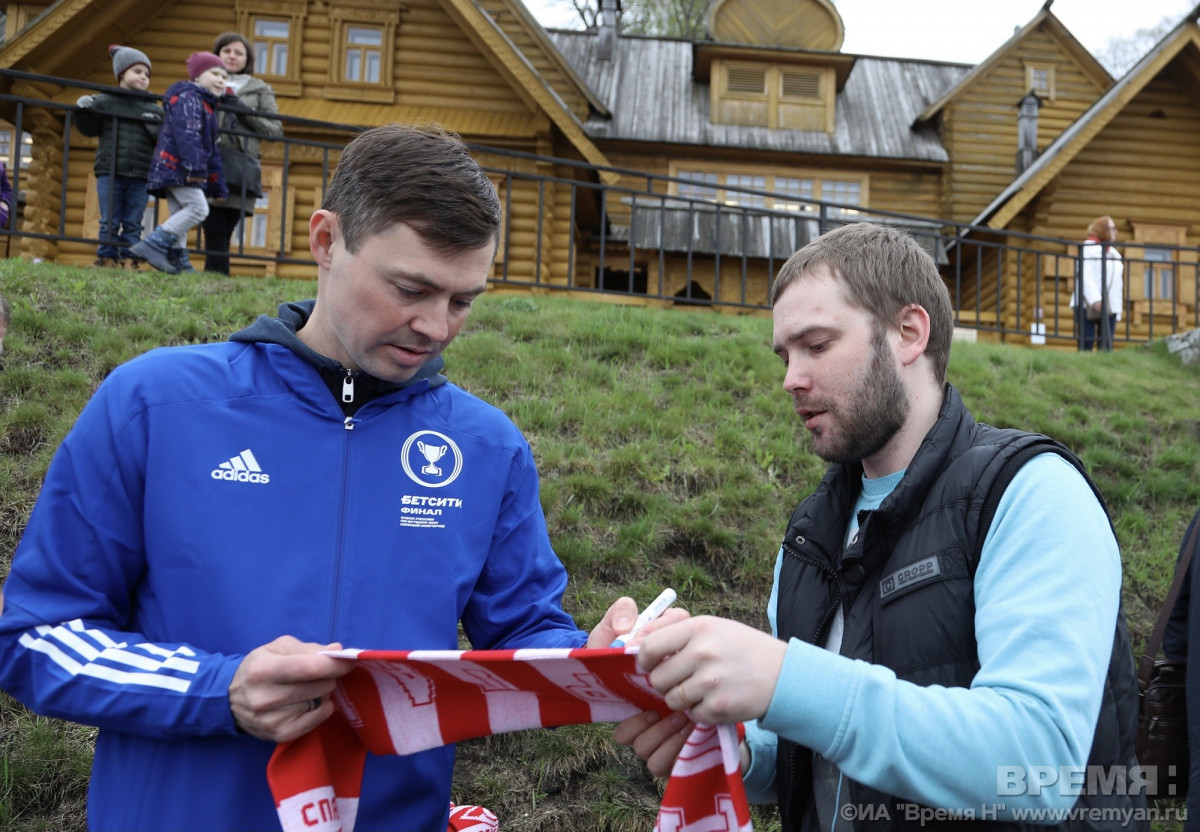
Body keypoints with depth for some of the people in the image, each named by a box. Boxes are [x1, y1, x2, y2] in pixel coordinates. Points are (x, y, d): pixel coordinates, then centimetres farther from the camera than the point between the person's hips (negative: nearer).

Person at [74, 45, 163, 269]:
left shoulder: (154, 109, 9)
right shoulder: (104, 101, 6)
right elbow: (89, 129, 8)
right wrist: (83, 110, -8)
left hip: (140, 177, 1)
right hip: (110, 173, -1)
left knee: (133, 223, 4)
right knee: (109, 221, 2)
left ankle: (129, 260, 9)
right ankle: (107, 258, 8)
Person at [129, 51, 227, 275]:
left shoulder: (207, 106, 25)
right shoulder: (188, 98, -6)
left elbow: (212, 151, 26)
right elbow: (187, 135, -21)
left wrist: (218, 185, 22)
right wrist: (195, 167, -31)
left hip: (175, 171, 10)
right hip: (178, 167, -10)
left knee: (180, 216, 7)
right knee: (198, 208, -18)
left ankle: (175, 260, 7)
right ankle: (153, 245, -21)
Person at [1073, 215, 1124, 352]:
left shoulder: (1113, 252, 21)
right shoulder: (1088, 248, 0)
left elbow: (1117, 283, 19)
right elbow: (1085, 276, -13)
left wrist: (1118, 313, 13)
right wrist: (1095, 300, -26)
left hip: (1110, 307, 6)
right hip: (1088, 305, -6)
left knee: (1106, 347, 0)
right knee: (1085, 346, -6)